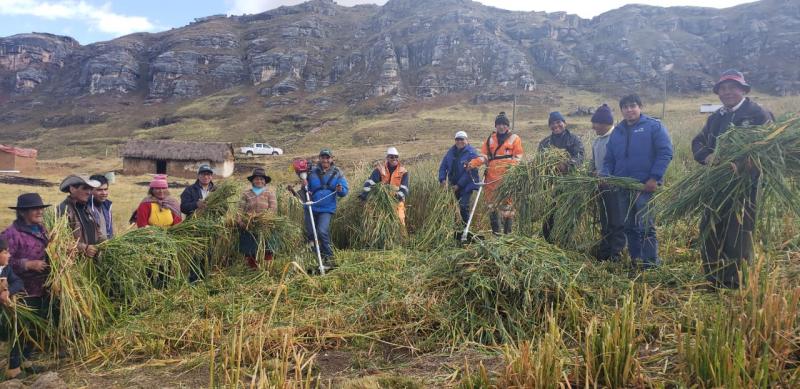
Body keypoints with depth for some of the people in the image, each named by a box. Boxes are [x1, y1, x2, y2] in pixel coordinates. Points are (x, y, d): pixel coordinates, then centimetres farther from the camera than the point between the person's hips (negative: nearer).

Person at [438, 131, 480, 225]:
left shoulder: (471, 153, -12)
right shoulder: (451, 151, 7)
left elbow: (470, 172, -17)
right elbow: (443, 166, 9)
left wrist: (459, 185, -19)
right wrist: (442, 179, -7)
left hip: (466, 185, -6)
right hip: (454, 184, 6)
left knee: (463, 206, -15)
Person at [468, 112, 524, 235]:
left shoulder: (514, 138, 7)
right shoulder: (490, 139, 16)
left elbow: (518, 157, 3)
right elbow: (484, 155, 12)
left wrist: (512, 165, -17)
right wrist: (472, 163, -5)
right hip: (492, 177, 4)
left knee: (507, 203, -2)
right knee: (491, 203, 4)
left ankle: (507, 230, 6)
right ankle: (495, 229, 14)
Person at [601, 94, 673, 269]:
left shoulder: (654, 126, -2)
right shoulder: (617, 131, 15)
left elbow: (665, 153, -9)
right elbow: (609, 159, 18)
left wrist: (655, 178, -16)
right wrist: (605, 175, -1)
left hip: (646, 186, -6)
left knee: (646, 227, -9)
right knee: (629, 227, 11)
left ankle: (650, 264, -1)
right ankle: (635, 261, 22)